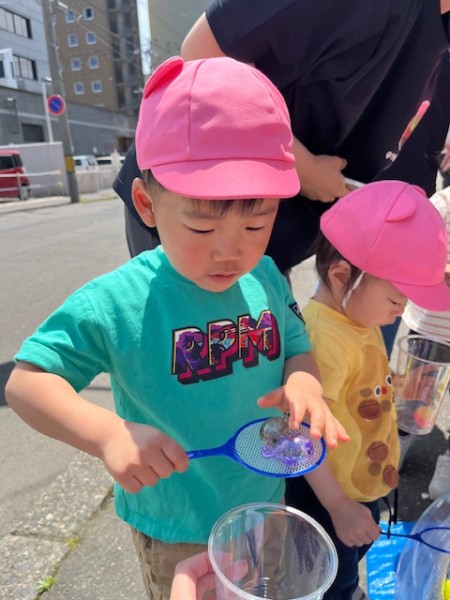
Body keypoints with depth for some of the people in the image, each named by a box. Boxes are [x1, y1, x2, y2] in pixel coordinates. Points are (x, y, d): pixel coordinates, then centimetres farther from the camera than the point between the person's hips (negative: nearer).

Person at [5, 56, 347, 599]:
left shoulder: (268, 279, -12)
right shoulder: (116, 302, -25)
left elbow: (297, 349, 0)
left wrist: (303, 382, -24)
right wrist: (108, 433, -35)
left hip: (266, 508, 5)